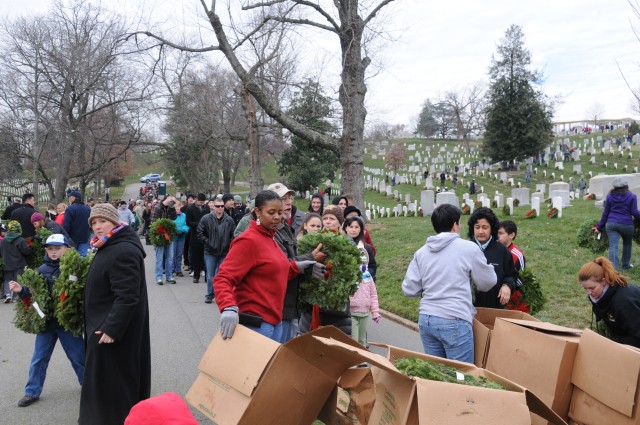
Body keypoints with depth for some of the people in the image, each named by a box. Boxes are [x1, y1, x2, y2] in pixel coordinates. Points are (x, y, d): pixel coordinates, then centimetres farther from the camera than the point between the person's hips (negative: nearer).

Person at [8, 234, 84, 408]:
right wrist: (21, 290, -12)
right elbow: (33, 294, 5)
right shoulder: (41, 270, 1)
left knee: (78, 356, 10)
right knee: (38, 359, 14)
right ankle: (32, 392, 29)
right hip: (46, 321, 4)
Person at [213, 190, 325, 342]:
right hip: (256, 323, -9)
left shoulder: (269, 238, 12)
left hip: (274, 320, 9)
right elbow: (223, 279, -20)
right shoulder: (248, 240, -15)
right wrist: (229, 308, -35)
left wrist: (297, 267, 7)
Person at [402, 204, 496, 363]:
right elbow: (487, 282, 4)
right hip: (455, 322, -5)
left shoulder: (421, 252, 5)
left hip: (426, 320, 5)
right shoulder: (469, 248, -6)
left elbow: (409, 289, 5)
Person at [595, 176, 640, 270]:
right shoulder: (631, 197, -2)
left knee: (613, 246, -5)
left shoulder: (610, 196, 6)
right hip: (626, 224, -1)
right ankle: (626, 265, 35)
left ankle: (614, 268, -16)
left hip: (611, 224, 1)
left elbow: (605, 213, 9)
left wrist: (599, 227, 14)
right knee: (627, 243, 23)